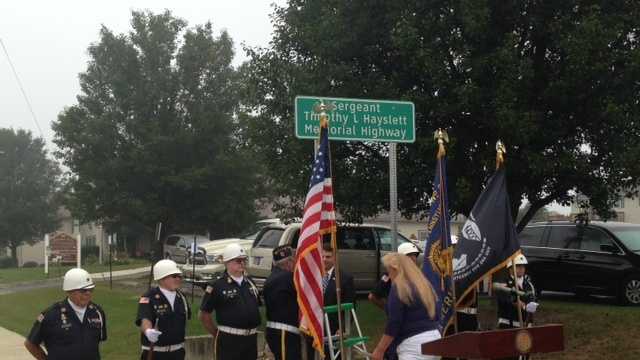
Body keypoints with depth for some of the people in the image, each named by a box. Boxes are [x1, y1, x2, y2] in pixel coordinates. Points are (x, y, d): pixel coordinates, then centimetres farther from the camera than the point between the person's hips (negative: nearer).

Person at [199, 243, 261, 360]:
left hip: (251, 338, 6)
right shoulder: (217, 285, -7)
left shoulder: (250, 283, 12)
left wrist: (252, 330, 13)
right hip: (229, 340, -6)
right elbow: (204, 315, -5)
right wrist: (217, 334, 0)